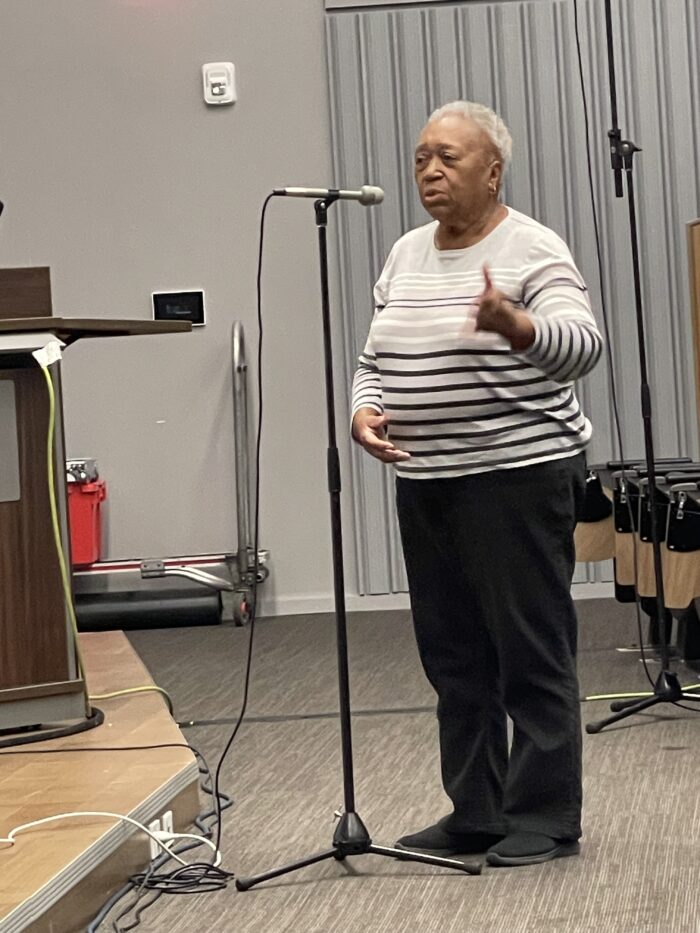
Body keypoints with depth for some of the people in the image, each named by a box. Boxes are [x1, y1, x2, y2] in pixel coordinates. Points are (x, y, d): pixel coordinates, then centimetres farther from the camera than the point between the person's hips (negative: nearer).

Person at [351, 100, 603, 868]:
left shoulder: (532, 250, -9)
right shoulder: (406, 255, 13)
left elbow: (582, 344, -22)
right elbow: (374, 357, 16)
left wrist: (513, 325, -40)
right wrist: (365, 409, -3)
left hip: (517, 478, -7)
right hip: (426, 483, 8)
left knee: (532, 654, -1)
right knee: (454, 656, 12)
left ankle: (545, 819, 8)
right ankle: (476, 813, 22)